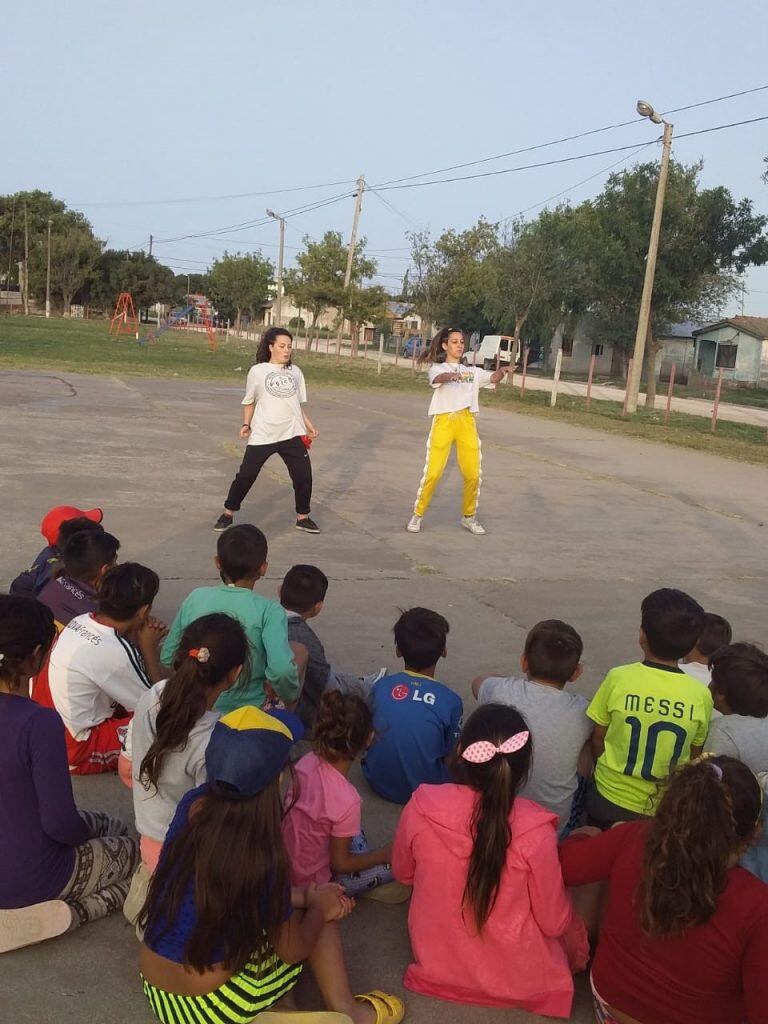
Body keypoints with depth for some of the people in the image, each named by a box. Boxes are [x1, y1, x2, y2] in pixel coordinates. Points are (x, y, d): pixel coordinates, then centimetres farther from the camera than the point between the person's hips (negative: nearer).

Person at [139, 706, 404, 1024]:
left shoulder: (193, 805, -12)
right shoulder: (261, 856, -28)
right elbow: (293, 950, -10)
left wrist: (301, 898, 9)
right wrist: (317, 907, 9)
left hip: (156, 993, 5)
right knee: (320, 915, 9)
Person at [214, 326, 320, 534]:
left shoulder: (295, 372, 10)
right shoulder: (258, 371, 1)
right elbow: (249, 401, 10)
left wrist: (310, 426, 9)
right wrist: (246, 424, -2)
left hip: (292, 434, 3)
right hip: (262, 435, -3)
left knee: (304, 476, 1)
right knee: (246, 475, -1)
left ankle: (303, 517, 19)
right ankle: (228, 514, 16)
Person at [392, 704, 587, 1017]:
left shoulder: (420, 808, -23)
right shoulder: (535, 830, -30)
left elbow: (403, 873, -1)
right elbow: (554, 922, -15)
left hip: (436, 965, 3)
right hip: (516, 979, -3)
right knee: (572, 930, 29)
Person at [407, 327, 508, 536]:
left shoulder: (473, 371, 21)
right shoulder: (437, 368, 9)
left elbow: (493, 378, 3)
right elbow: (439, 378, -16)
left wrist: (501, 371, -20)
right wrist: (452, 376, -40)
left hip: (467, 422, 4)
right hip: (443, 421, -3)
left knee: (473, 473, 0)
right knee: (433, 472, -8)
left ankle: (468, 517, 19)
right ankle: (417, 515, 7)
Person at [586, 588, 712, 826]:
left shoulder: (618, 679, -18)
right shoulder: (701, 695, -15)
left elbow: (597, 740, -7)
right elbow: (694, 757, -2)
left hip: (609, 800, -1)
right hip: (667, 811, 1)